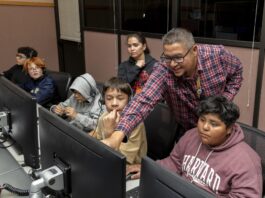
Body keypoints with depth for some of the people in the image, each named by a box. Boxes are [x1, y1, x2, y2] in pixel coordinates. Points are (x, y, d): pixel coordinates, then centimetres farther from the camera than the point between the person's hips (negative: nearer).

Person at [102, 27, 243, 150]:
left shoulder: (218, 55, -24)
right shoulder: (163, 70, -30)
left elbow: (237, 71, -2)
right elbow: (144, 100, -43)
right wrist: (117, 135, -57)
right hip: (188, 133, -1)